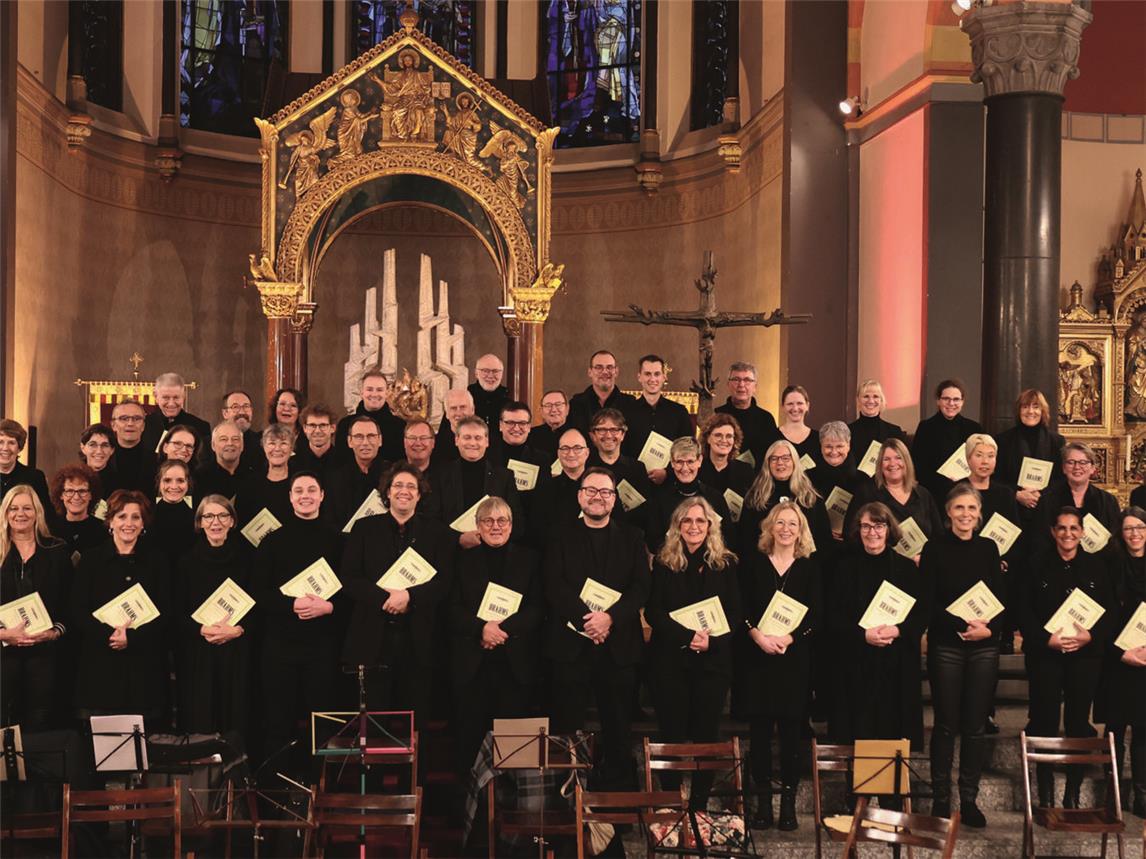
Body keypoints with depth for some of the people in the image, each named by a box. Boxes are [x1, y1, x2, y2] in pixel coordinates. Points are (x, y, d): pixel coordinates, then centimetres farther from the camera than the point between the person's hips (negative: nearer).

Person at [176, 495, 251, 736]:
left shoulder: (247, 558, 4)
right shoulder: (188, 561, 6)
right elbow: (177, 612, 4)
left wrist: (237, 629, -13)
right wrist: (203, 630, -13)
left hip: (238, 652, 0)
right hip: (197, 655, 0)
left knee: (236, 721, -1)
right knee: (199, 722, -2)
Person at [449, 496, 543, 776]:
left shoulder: (529, 560, 11)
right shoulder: (464, 561, 12)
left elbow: (538, 609, 3)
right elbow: (453, 609, 3)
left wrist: (504, 627, -12)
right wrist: (482, 628, -14)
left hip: (516, 662, 0)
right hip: (472, 662, 0)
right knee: (470, 734, -2)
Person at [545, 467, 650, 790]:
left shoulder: (631, 538, 13)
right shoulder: (561, 538, 9)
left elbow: (641, 587, 2)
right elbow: (554, 588, -3)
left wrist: (610, 617, -14)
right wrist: (586, 619, -16)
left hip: (618, 645, 1)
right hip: (571, 645, -1)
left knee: (619, 730, 3)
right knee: (566, 728, -1)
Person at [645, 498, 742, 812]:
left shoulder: (726, 564, 6)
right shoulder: (663, 563, 5)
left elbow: (736, 614, 3)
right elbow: (653, 612, -2)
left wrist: (711, 640, -14)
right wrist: (688, 636, -16)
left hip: (713, 660, 1)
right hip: (670, 660, 0)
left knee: (707, 736, 3)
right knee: (672, 735, 2)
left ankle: (699, 807, 10)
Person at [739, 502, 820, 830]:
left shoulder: (810, 567, 7)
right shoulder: (752, 560, 7)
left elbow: (815, 616, 1)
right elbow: (740, 605, 0)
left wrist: (788, 638, -14)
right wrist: (758, 635, -14)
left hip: (795, 657, 0)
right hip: (758, 655, 0)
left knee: (791, 726, 0)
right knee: (760, 726, 0)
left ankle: (789, 801, 6)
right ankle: (763, 800, 7)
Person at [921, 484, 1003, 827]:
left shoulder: (988, 548, 8)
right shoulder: (935, 548, -3)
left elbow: (999, 599, 7)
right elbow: (928, 602, -8)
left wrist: (988, 629, -11)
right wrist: (963, 624, -19)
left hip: (984, 647, 3)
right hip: (946, 646, -3)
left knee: (976, 726, 5)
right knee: (946, 725, 1)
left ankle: (969, 798, 14)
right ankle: (941, 798, 11)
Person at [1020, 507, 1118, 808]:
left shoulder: (1096, 566, 6)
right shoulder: (1038, 566, 1)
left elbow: (1112, 610, 4)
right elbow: (1024, 612, -2)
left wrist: (1091, 635, -12)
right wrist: (1046, 638, -16)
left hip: (1085, 655, 1)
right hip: (1045, 655, -1)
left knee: (1079, 723, 6)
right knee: (1045, 722, 0)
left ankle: (1073, 795, 15)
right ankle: (1045, 794, 9)